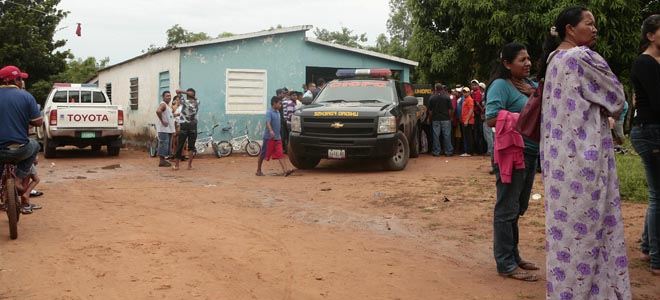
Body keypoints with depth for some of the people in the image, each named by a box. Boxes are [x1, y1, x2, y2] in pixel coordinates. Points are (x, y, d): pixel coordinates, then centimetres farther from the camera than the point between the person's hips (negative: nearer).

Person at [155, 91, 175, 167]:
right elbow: (158, 111, -32)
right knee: (163, 144, -9)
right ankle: (162, 161, -7)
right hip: (163, 129, -10)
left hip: (169, 129, 10)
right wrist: (162, 121, -26)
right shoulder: (163, 104, -12)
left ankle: (163, 160, 19)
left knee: (168, 145, 13)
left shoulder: (168, 106, 18)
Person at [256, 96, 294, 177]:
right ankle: (258, 170, 19)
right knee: (263, 155, 5)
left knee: (280, 154, -4)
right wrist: (271, 131, -45)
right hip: (269, 137, -7)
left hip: (277, 138, 7)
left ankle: (285, 170, -14)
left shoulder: (277, 113, 13)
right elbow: (268, 123, -27)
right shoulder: (269, 112, -12)